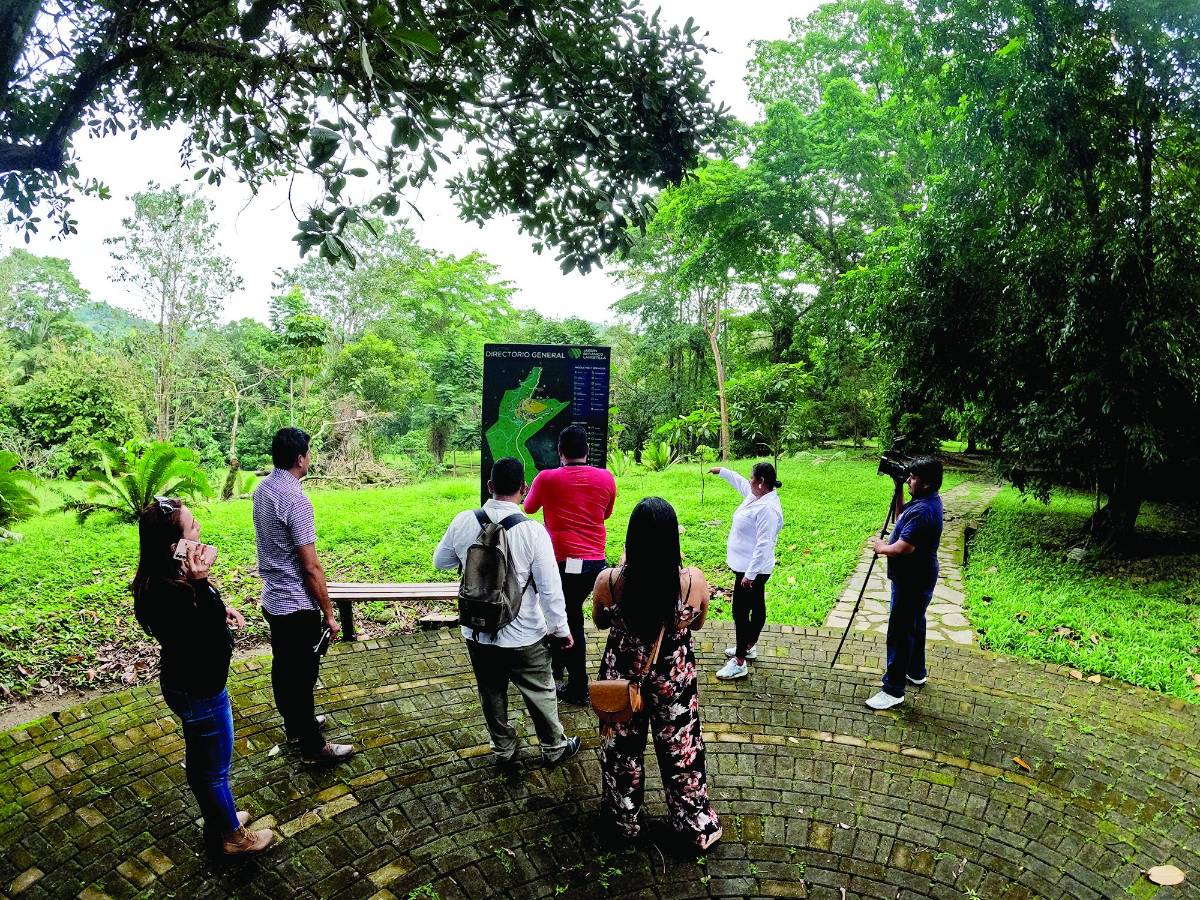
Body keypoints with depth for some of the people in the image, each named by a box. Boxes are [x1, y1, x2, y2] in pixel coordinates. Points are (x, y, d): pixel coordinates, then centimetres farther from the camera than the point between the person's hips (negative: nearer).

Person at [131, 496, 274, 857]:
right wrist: (201, 584, -41)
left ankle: (216, 822, 48)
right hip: (200, 692, -9)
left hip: (190, 686, 9)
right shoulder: (168, 594, -35)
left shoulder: (167, 577, -5)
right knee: (216, 769, 14)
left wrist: (221, 609, 0)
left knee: (199, 760, 27)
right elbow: (211, 639, -33)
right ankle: (233, 836, 35)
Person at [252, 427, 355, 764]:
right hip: (298, 606, -9)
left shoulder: (262, 489, 2)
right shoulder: (296, 500, -26)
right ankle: (313, 747, 17)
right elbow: (310, 567, -24)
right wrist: (329, 615, -15)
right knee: (303, 675, 4)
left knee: (283, 667, 22)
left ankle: (295, 724, 41)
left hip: (272, 599, 9)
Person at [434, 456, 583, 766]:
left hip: (477, 633, 3)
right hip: (524, 636, -3)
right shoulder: (533, 531, -21)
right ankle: (554, 749, 38)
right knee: (540, 693, 19)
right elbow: (550, 589, -16)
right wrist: (561, 629, -3)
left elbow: (440, 561, 8)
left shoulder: (463, 522, -11)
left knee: (492, 693, 23)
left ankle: (503, 749, 42)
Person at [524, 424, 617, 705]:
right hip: (596, 561, 4)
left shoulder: (547, 478, -8)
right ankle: (556, 666, 40)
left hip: (567, 563, -4)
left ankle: (578, 690, 15)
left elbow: (528, 508, 12)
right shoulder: (606, 478, -1)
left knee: (571, 622, 7)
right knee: (568, 612, 23)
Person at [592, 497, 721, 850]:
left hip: (622, 677, 0)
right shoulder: (694, 581, -23)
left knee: (621, 750, 24)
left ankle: (624, 820, 46)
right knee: (681, 751, 22)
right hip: (674, 680, 0)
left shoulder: (609, 581, -24)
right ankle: (697, 826, 40)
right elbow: (697, 624, -2)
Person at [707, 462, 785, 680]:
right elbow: (739, 481, 23)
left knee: (741, 612, -4)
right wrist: (721, 471, 31)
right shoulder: (754, 494, 1)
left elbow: (763, 545, -30)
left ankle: (739, 663, 4)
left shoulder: (767, 508, -28)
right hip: (747, 566, 10)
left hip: (751, 570, -10)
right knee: (757, 606, 22)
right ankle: (750, 647, 39)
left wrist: (750, 574, -28)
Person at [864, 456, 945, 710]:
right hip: (915, 578, 11)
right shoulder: (927, 500, 5)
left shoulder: (923, 510, -28)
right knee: (914, 625, 24)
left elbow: (903, 547, -31)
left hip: (913, 582, -11)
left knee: (900, 631, -4)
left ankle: (893, 690, 3)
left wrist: (881, 548, -11)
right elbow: (902, 520, 18)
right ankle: (916, 672, 41)